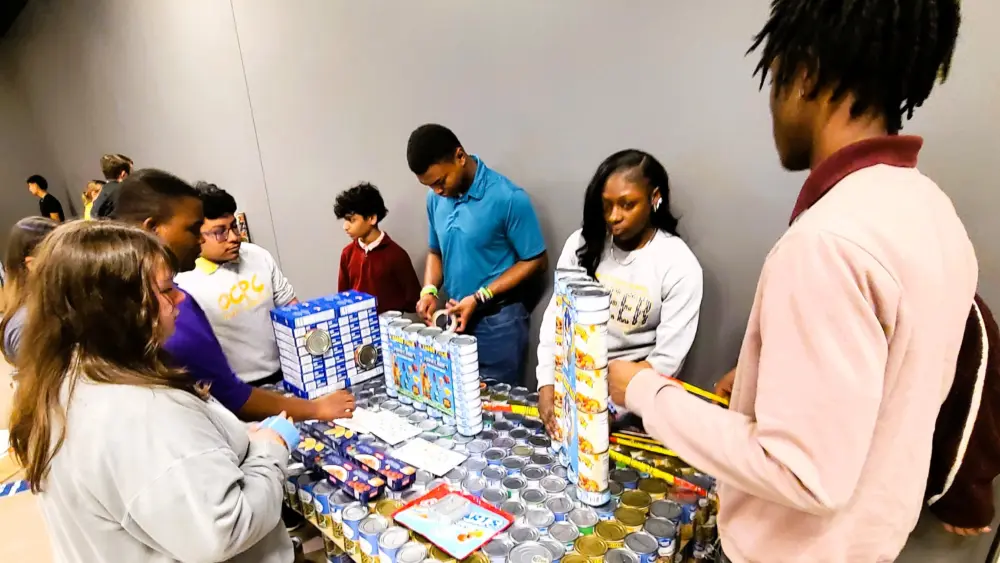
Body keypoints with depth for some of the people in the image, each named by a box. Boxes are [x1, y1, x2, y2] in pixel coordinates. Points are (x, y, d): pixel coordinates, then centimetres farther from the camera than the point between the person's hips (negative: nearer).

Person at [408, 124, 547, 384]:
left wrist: (479, 298, -17)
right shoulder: (436, 199, 1)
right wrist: (429, 290, -6)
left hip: (497, 322, -5)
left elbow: (536, 261, -12)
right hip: (456, 316, 5)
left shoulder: (509, 198, -18)